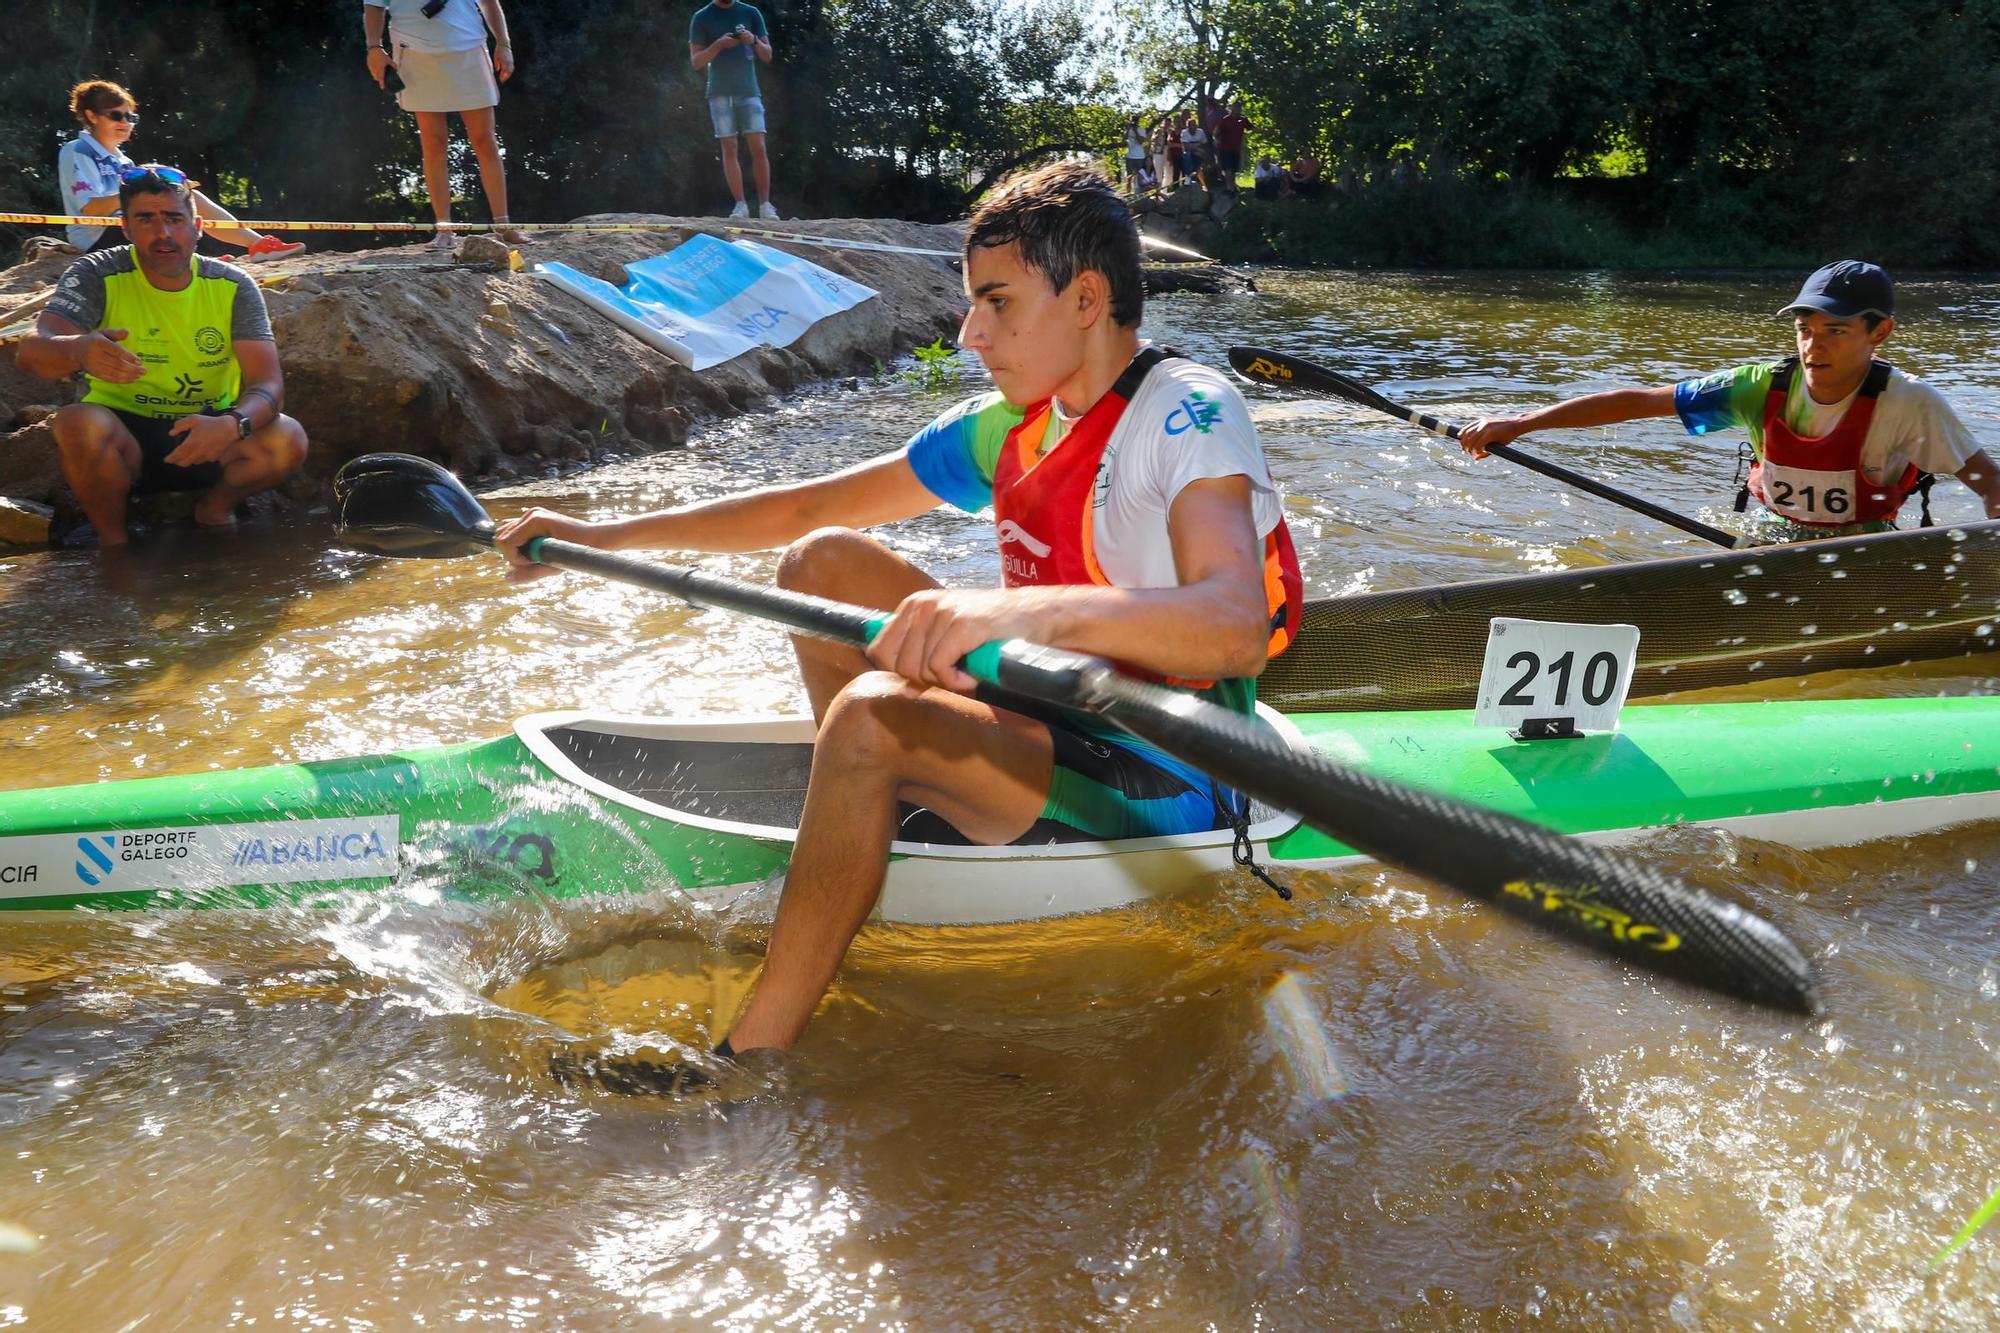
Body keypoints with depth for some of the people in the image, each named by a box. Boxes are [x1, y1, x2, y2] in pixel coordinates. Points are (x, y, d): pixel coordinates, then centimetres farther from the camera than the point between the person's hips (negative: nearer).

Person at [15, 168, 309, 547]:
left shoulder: (233, 286, -6)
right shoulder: (97, 275, -9)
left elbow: (269, 384, -15)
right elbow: (31, 351, -24)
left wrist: (232, 425, -40)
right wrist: (78, 350, -50)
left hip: (209, 434, 1)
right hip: (123, 437, -1)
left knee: (287, 439, -27)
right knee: (77, 424, -34)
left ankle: (215, 508, 5)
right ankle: (112, 537, -6)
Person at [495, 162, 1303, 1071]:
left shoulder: (1189, 413, -18)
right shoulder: (1010, 427, 5)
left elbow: (1237, 629, -37)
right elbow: (808, 507, 11)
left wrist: (1029, 609, -52)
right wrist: (608, 535, 8)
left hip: (1167, 791, -8)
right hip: (1052, 720, 8)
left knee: (871, 716, -31)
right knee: (825, 561, 3)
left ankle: (746, 1062, -19)